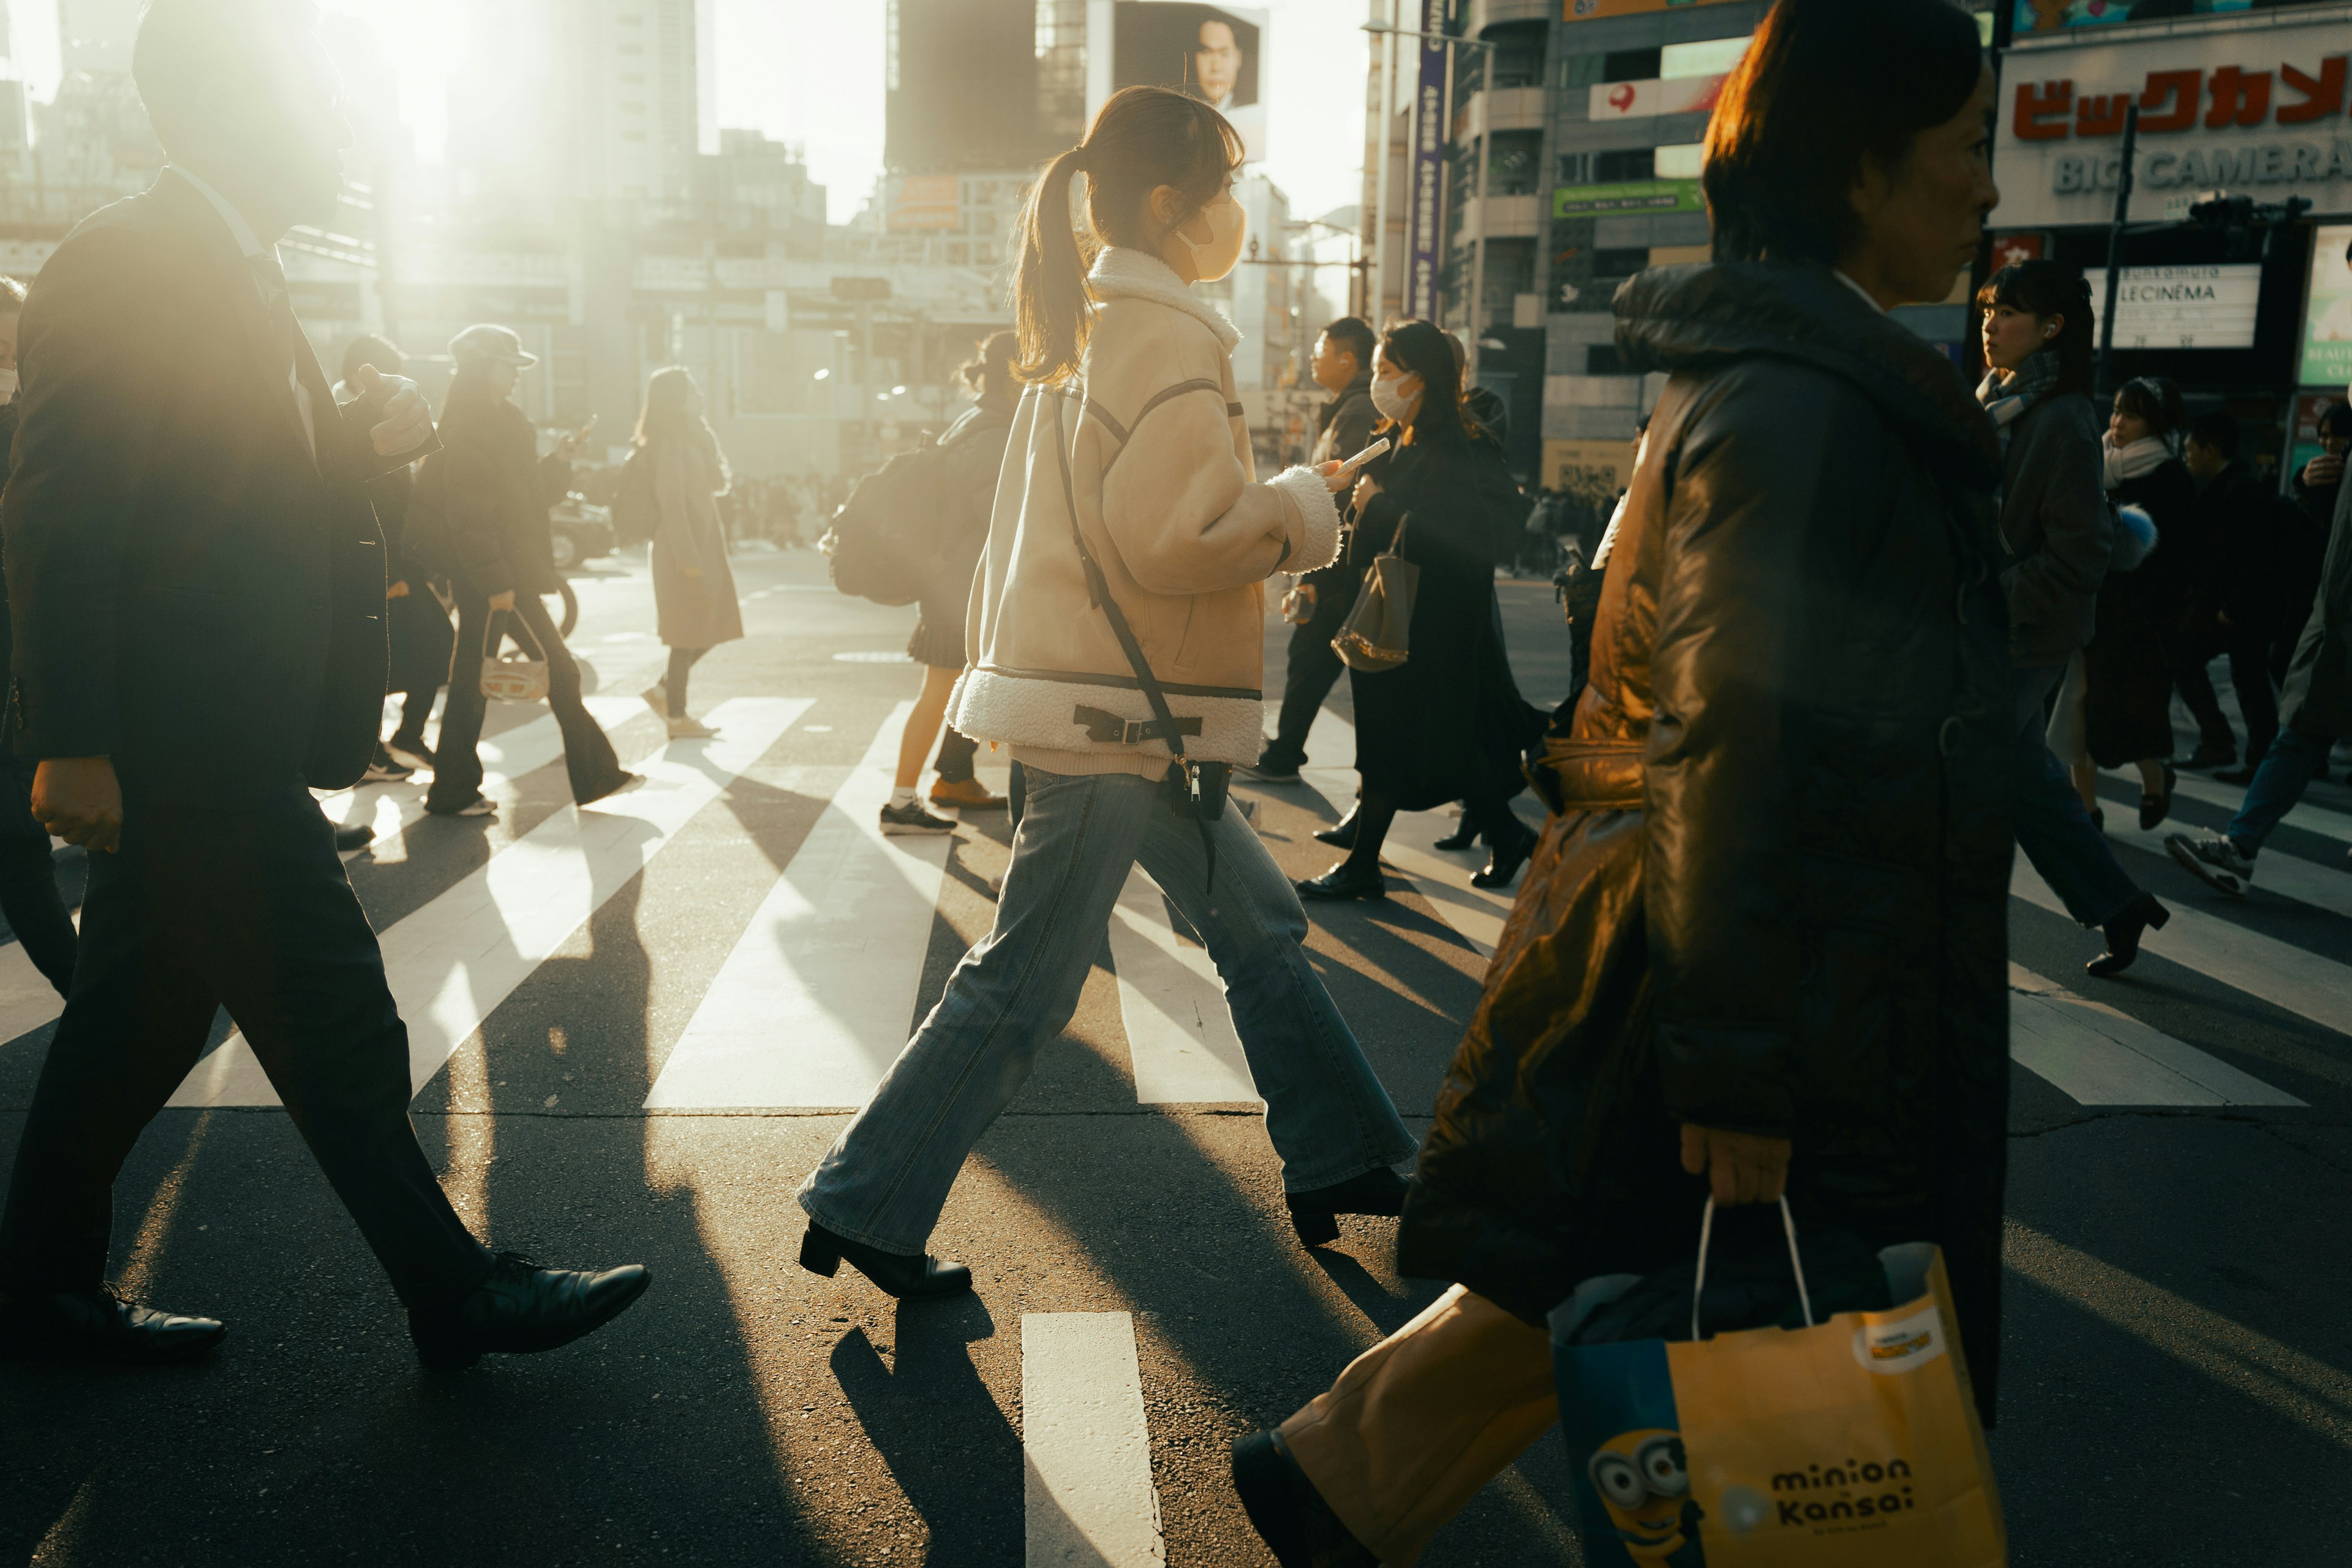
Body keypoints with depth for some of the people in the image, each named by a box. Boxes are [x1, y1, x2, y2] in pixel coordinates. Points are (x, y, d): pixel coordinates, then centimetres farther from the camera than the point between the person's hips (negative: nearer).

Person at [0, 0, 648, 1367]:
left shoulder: (238, 276, 17)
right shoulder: (122, 267, -13)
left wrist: (366, 443, 7)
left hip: (221, 734, 10)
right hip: (182, 740, -10)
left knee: (144, 1019, 17)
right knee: (336, 1022, -3)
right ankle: (457, 1293, 8)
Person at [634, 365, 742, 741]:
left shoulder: (690, 438, 14)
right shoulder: (669, 444, -14)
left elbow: (715, 482, 22)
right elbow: (672, 504, -19)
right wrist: (688, 558, -21)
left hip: (702, 544, 9)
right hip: (684, 548, -9)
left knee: (712, 627, 14)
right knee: (690, 633, -3)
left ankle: (664, 691, 21)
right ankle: (677, 716, 5)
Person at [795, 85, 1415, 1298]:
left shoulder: (1082, 328, 15)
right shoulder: (1165, 337, -15)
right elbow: (1176, 537, -22)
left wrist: (999, 657, 22)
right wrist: (1308, 501, -8)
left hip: (1117, 713, 10)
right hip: (1119, 723, -10)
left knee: (1260, 929, 17)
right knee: (1019, 987, -1)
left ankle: (1339, 1165, 28)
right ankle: (863, 1208, 12)